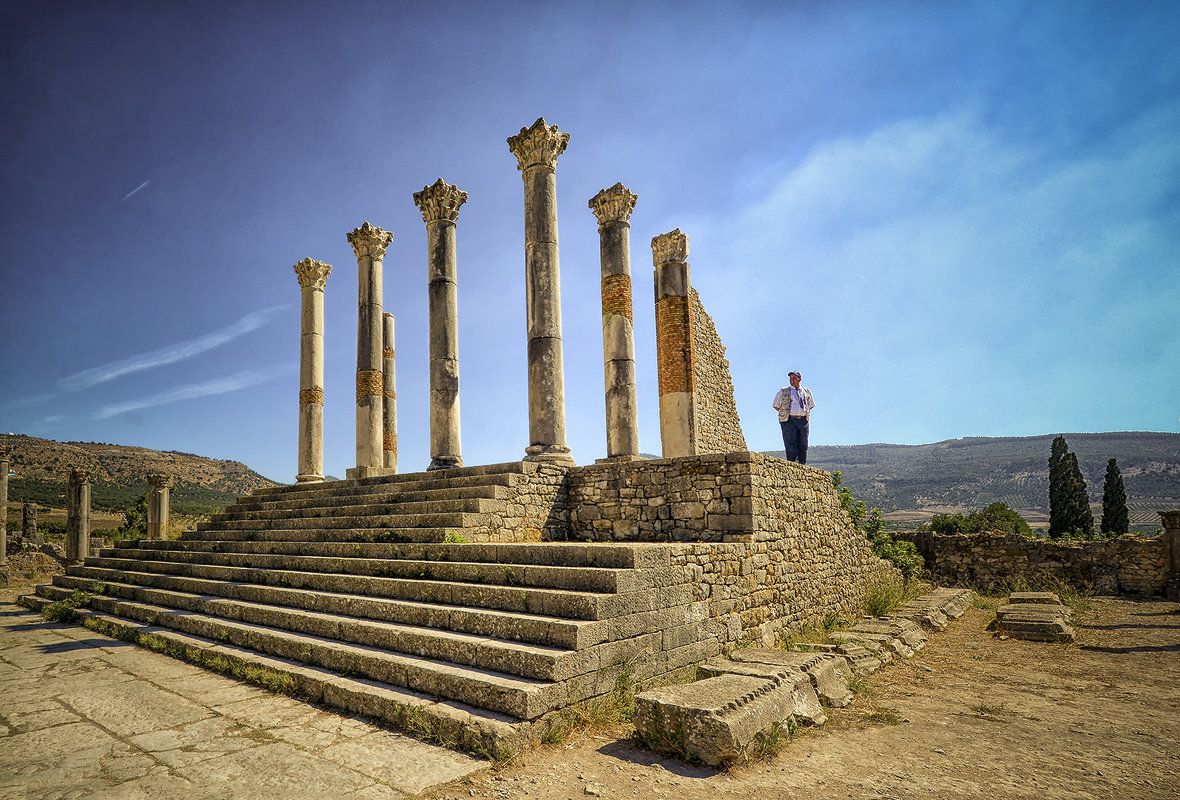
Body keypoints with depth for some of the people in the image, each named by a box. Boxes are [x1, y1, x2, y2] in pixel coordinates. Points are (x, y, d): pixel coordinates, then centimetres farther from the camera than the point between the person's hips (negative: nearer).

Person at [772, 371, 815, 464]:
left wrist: (803, 414, 16)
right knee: (792, 450, -12)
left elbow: (811, 405, 30)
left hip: (803, 421, 3)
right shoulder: (783, 392, 11)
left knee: (803, 447, 0)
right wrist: (786, 414, 9)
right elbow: (776, 406, 17)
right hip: (789, 421, -3)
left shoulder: (807, 392, 18)